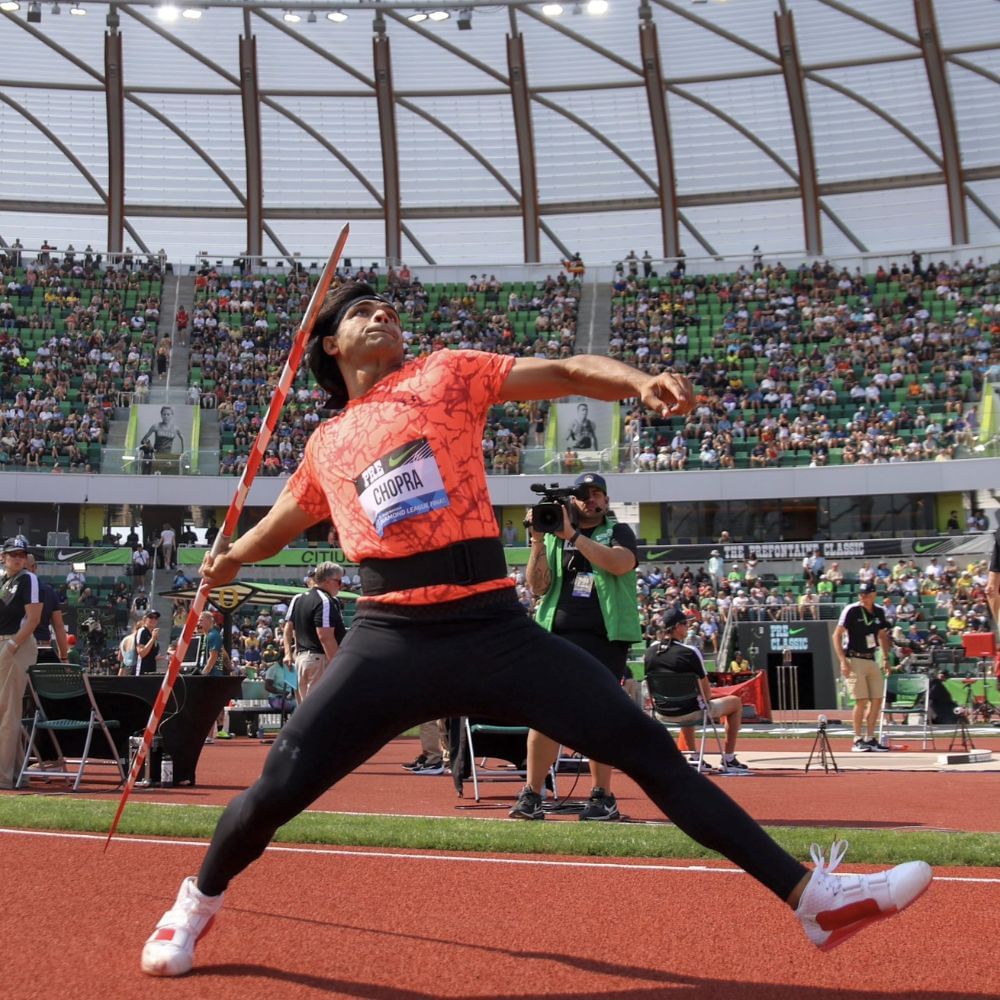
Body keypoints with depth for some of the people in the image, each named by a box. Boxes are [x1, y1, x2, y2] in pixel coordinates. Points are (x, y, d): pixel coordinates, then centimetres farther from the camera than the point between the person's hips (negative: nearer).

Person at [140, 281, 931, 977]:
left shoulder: (446, 374, 12)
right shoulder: (326, 444, 18)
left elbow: (565, 374, 2)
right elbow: (286, 516, 36)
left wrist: (639, 381, -16)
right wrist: (234, 557, 20)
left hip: (496, 629, -1)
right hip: (391, 639, 1)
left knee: (648, 748, -7)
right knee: (278, 789, -6)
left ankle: (811, 896, -2)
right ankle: (197, 904, 27)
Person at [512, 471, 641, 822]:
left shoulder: (618, 532, 10)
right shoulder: (555, 536, 15)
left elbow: (621, 563, -13)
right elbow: (537, 587, 5)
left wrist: (573, 535, -16)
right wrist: (538, 542, -8)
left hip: (605, 638, -1)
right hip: (557, 635, 2)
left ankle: (602, 797, 10)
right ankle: (531, 795, -4)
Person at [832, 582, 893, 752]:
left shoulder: (879, 612, 8)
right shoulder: (852, 610, -10)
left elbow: (882, 635, 22)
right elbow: (837, 635, -11)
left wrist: (886, 658, 14)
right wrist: (843, 661, -18)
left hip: (871, 660, 6)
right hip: (855, 660, -6)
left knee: (877, 700, 5)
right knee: (862, 701, -10)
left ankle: (870, 738, 15)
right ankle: (858, 740, -1)